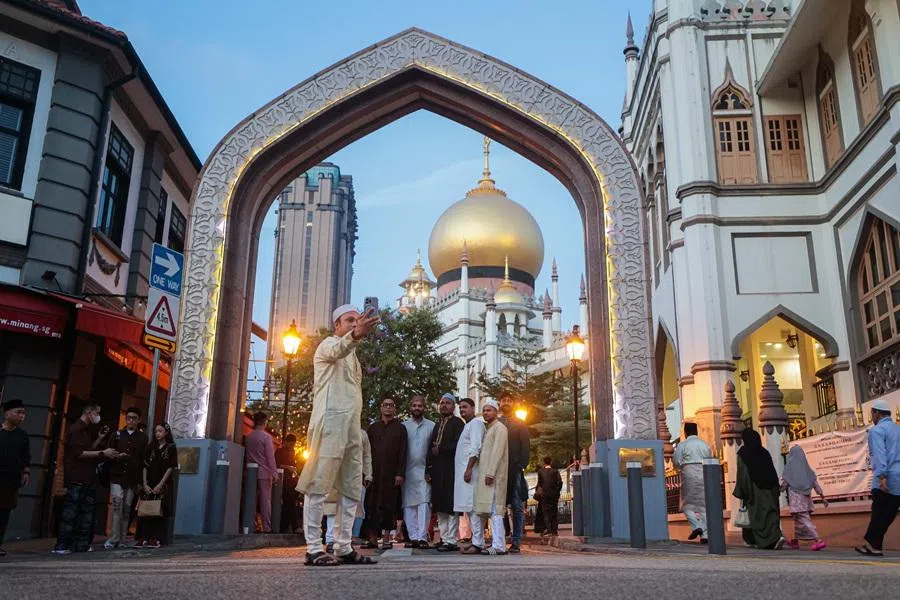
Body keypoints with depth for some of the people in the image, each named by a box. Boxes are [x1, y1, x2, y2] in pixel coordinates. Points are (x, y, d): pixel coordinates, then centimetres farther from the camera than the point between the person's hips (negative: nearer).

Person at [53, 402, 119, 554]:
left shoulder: (86, 429, 20)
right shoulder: (76, 429, -9)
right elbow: (79, 453, -17)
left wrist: (100, 438, 13)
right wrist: (102, 453, -16)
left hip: (88, 478, 9)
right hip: (77, 479, -9)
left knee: (87, 513, 7)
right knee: (70, 513, -8)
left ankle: (82, 545, 10)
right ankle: (61, 546, -5)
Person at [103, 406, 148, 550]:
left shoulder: (143, 437, 7)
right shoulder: (117, 434, 10)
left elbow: (143, 460, 4)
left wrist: (140, 481, 0)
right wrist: (117, 456, -11)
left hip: (132, 480, 0)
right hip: (117, 478, 0)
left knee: (127, 510, 3)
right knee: (117, 507, -10)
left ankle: (122, 539, 9)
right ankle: (114, 539, -7)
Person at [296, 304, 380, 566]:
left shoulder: (352, 354, 26)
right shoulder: (329, 343, 0)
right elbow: (338, 350, -28)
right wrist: (355, 335, -48)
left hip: (351, 426, 9)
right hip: (330, 421, -9)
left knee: (351, 489, 8)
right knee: (319, 485, -8)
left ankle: (344, 548, 12)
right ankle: (314, 548, -7)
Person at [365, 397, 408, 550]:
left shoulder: (400, 428, 7)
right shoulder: (372, 428, 13)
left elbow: (402, 453, 1)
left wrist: (400, 473, -9)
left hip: (391, 474, -2)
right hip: (374, 473, 2)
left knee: (388, 505, -1)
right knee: (372, 505, 1)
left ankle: (386, 538, 5)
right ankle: (372, 538, 10)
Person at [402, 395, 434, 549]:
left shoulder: (431, 426, 7)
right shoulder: (403, 425, 8)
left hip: (424, 470, -1)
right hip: (407, 471, 2)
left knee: (424, 503, -10)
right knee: (408, 504, 2)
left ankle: (422, 537, -9)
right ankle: (413, 537, 7)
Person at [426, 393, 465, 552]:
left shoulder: (458, 423, -1)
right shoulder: (437, 425, 21)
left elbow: (457, 444, -13)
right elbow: (431, 448, 18)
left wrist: (440, 450, -8)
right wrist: (428, 469, 11)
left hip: (450, 469, -7)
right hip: (437, 470, 8)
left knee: (450, 506, -7)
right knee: (439, 507, 8)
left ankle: (452, 540, -6)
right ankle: (444, 537, 14)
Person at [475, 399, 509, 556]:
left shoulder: (499, 428, -6)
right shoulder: (487, 428, 22)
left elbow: (497, 452, -15)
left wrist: (490, 473, -20)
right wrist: (486, 473, 13)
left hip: (494, 474, -9)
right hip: (487, 474, 9)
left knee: (494, 510, -12)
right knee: (492, 510, 9)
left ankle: (498, 546, -13)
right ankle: (497, 542, 11)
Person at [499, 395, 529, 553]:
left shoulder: (520, 424, 11)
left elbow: (526, 447, 4)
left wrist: (522, 466, -8)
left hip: (515, 470, -1)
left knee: (517, 507, -1)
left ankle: (516, 542, 1)